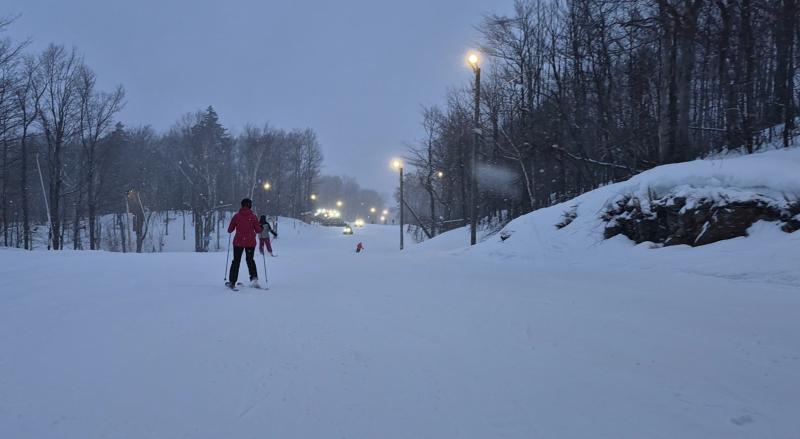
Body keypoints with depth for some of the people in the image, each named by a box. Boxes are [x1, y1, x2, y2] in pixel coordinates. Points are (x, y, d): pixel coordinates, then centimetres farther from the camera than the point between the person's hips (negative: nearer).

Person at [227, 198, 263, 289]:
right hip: (250, 242, 0)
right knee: (250, 260, 19)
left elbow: (230, 230, -1)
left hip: (238, 242, 0)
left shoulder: (236, 216, -5)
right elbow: (258, 230, -3)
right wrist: (261, 228, 17)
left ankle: (232, 282, 9)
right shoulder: (253, 217, -6)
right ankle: (254, 277, 2)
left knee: (236, 261, 11)